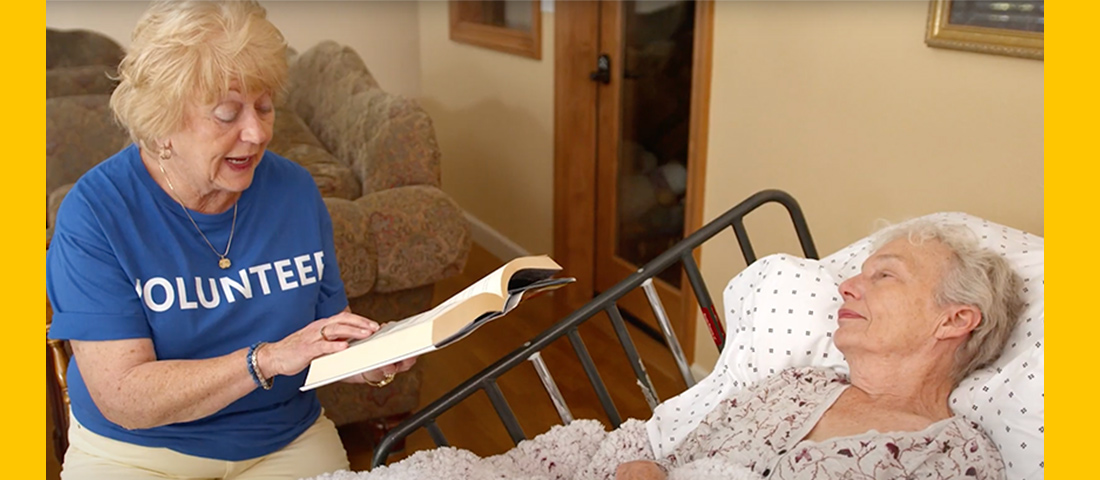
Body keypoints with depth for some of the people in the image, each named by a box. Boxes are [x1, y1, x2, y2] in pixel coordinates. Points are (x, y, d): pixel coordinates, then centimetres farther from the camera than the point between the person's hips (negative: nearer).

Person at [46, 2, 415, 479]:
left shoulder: (295, 189, -3)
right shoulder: (94, 212, -15)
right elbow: (122, 398, -20)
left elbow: (329, 324, 5)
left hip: (290, 439, 2)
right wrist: (269, 358, -30)